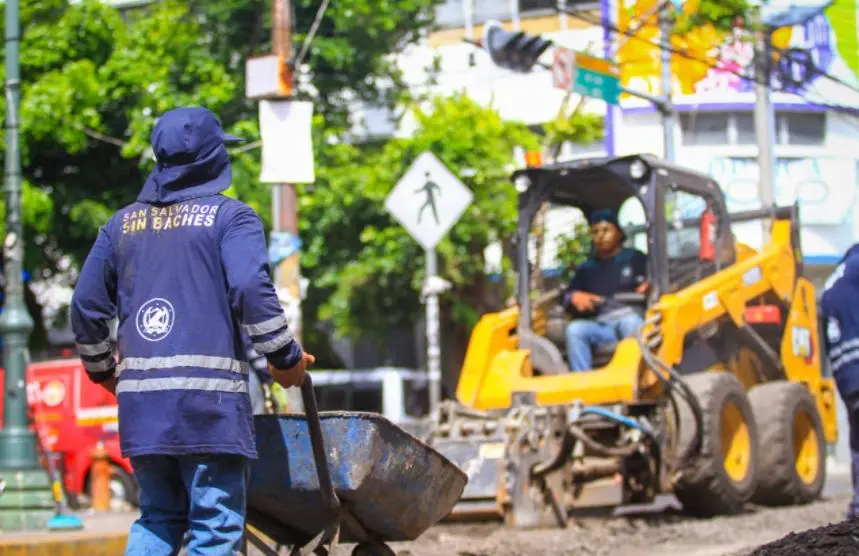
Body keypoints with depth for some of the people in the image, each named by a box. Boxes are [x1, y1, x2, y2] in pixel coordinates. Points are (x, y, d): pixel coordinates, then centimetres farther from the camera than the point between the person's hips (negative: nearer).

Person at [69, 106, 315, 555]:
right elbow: (251, 290, -13)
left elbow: (85, 305, 17)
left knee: (158, 517, 16)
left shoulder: (122, 224, 16)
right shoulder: (231, 217, 1)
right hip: (209, 397, -5)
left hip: (140, 399, 5)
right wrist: (286, 358, -3)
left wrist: (102, 370, 31)